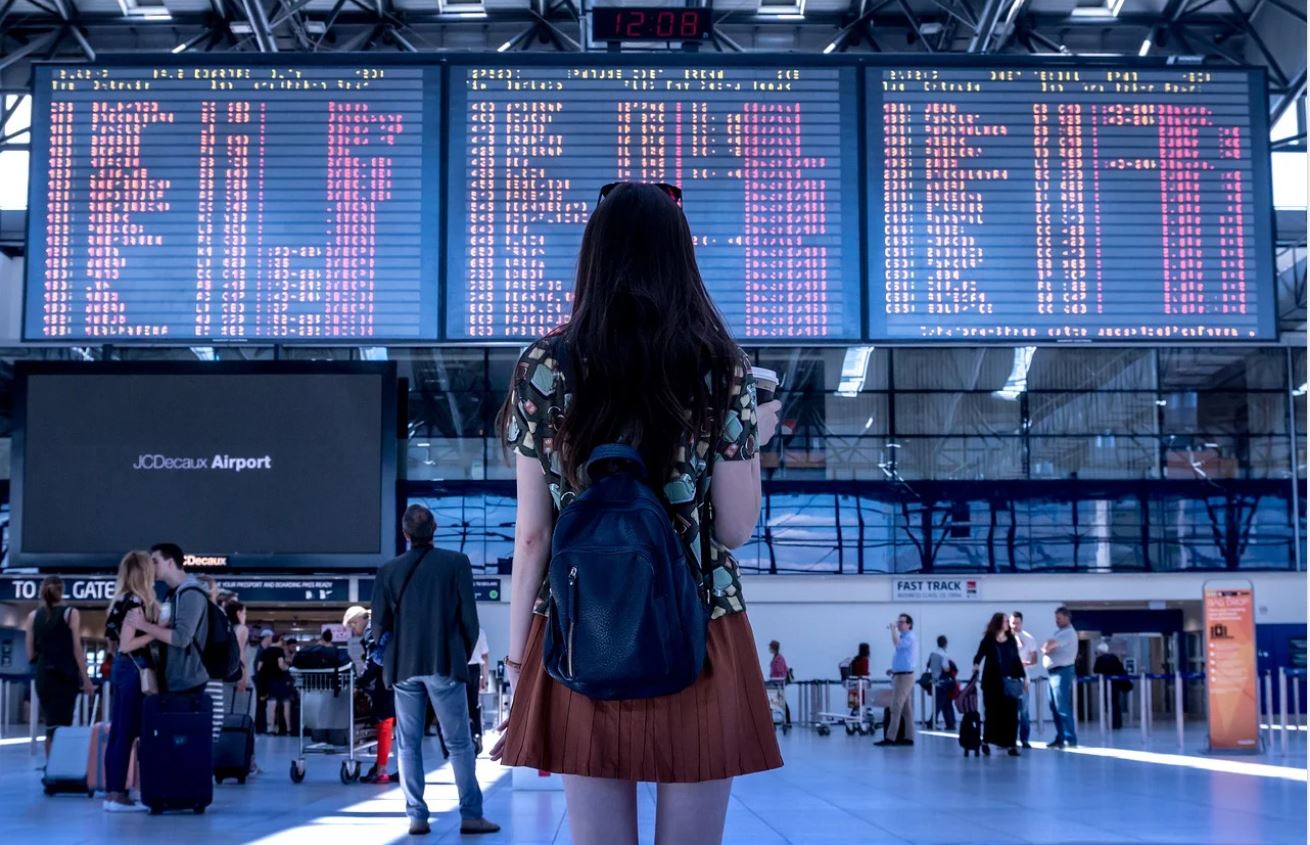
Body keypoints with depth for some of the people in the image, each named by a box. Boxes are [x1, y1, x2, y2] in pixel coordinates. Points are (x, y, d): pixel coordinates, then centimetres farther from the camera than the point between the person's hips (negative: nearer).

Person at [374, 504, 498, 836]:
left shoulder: (389, 570, 2)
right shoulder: (456, 562, -4)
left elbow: (380, 623, 4)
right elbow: (469, 616, -3)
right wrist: (464, 655, 11)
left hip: (404, 667, 2)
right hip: (445, 665, -2)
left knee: (408, 744, 7)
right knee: (459, 743, 3)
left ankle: (417, 816, 4)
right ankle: (471, 815, 0)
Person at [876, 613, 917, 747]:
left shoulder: (909, 637, -12)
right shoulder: (903, 637, 19)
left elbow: (897, 644, -33)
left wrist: (893, 629, -21)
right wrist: (894, 669, 18)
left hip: (904, 676, -10)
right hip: (900, 675, 10)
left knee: (896, 708, -12)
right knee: (906, 709, 8)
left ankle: (890, 738, -14)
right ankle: (909, 737, 9)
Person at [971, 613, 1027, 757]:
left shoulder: (1011, 640, 8)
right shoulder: (988, 640, -2)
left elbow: (1017, 660, 12)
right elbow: (979, 656, -9)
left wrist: (1024, 677, 10)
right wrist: (976, 666, -29)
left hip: (1010, 682, 3)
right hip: (992, 682, -3)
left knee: (1011, 713, -1)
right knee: (992, 712, 2)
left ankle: (1011, 744, 2)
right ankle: (986, 742, 17)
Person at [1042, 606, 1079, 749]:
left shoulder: (1068, 633, -12)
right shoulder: (1060, 632, 19)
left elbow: (1048, 646, -19)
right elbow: (1046, 647, 16)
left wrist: (1046, 648, 2)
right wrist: (1046, 648, -5)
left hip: (1062, 672, -10)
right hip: (1053, 672, 10)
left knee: (1063, 708, -11)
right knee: (1054, 707, 10)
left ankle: (1071, 739, -10)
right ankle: (1060, 738, 15)